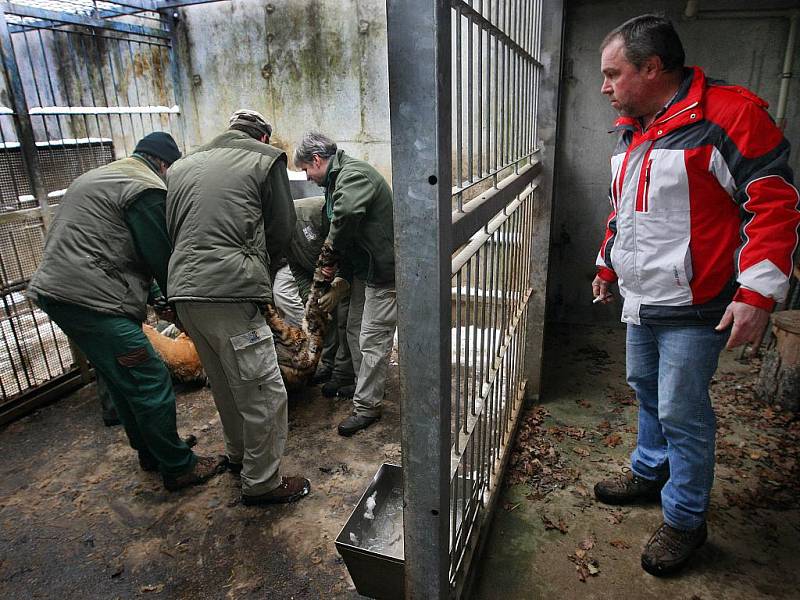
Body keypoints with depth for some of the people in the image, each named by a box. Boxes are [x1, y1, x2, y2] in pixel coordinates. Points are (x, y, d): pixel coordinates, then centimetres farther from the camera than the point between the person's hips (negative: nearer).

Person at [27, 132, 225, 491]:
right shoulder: (147, 189, -9)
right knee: (151, 384, -3)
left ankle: (151, 454, 33)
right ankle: (178, 468, 9)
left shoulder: (94, 177, 24)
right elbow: (162, 257, -11)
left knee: (121, 381, 19)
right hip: (93, 300, -11)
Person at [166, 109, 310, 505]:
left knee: (224, 383, 24)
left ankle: (238, 454, 42)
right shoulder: (266, 158, 4)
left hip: (183, 290, 8)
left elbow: (170, 230, 19)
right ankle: (262, 483, 18)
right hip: (230, 293, -7)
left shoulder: (182, 165, 20)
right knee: (264, 393, 5)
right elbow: (282, 232, 2)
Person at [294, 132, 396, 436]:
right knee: (355, 329, 19)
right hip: (364, 268, 11)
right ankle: (365, 385, 35)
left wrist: (333, 245, -21)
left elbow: (347, 212, -40)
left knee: (372, 340, -4)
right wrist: (341, 271, 11)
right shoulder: (339, 178, 15)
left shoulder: (353, 174, -19)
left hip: (384, 270, -11)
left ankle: (366, 406, 8)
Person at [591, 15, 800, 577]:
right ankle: (650, 472, 42)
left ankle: (685, 519, 22)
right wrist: (608, 263, 26)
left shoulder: (728, 114, -15)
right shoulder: (632, 131, 11)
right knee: (648, 392, 21)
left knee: (682, 414, 1)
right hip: (640, 300, 8)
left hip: (694, 308, -8)